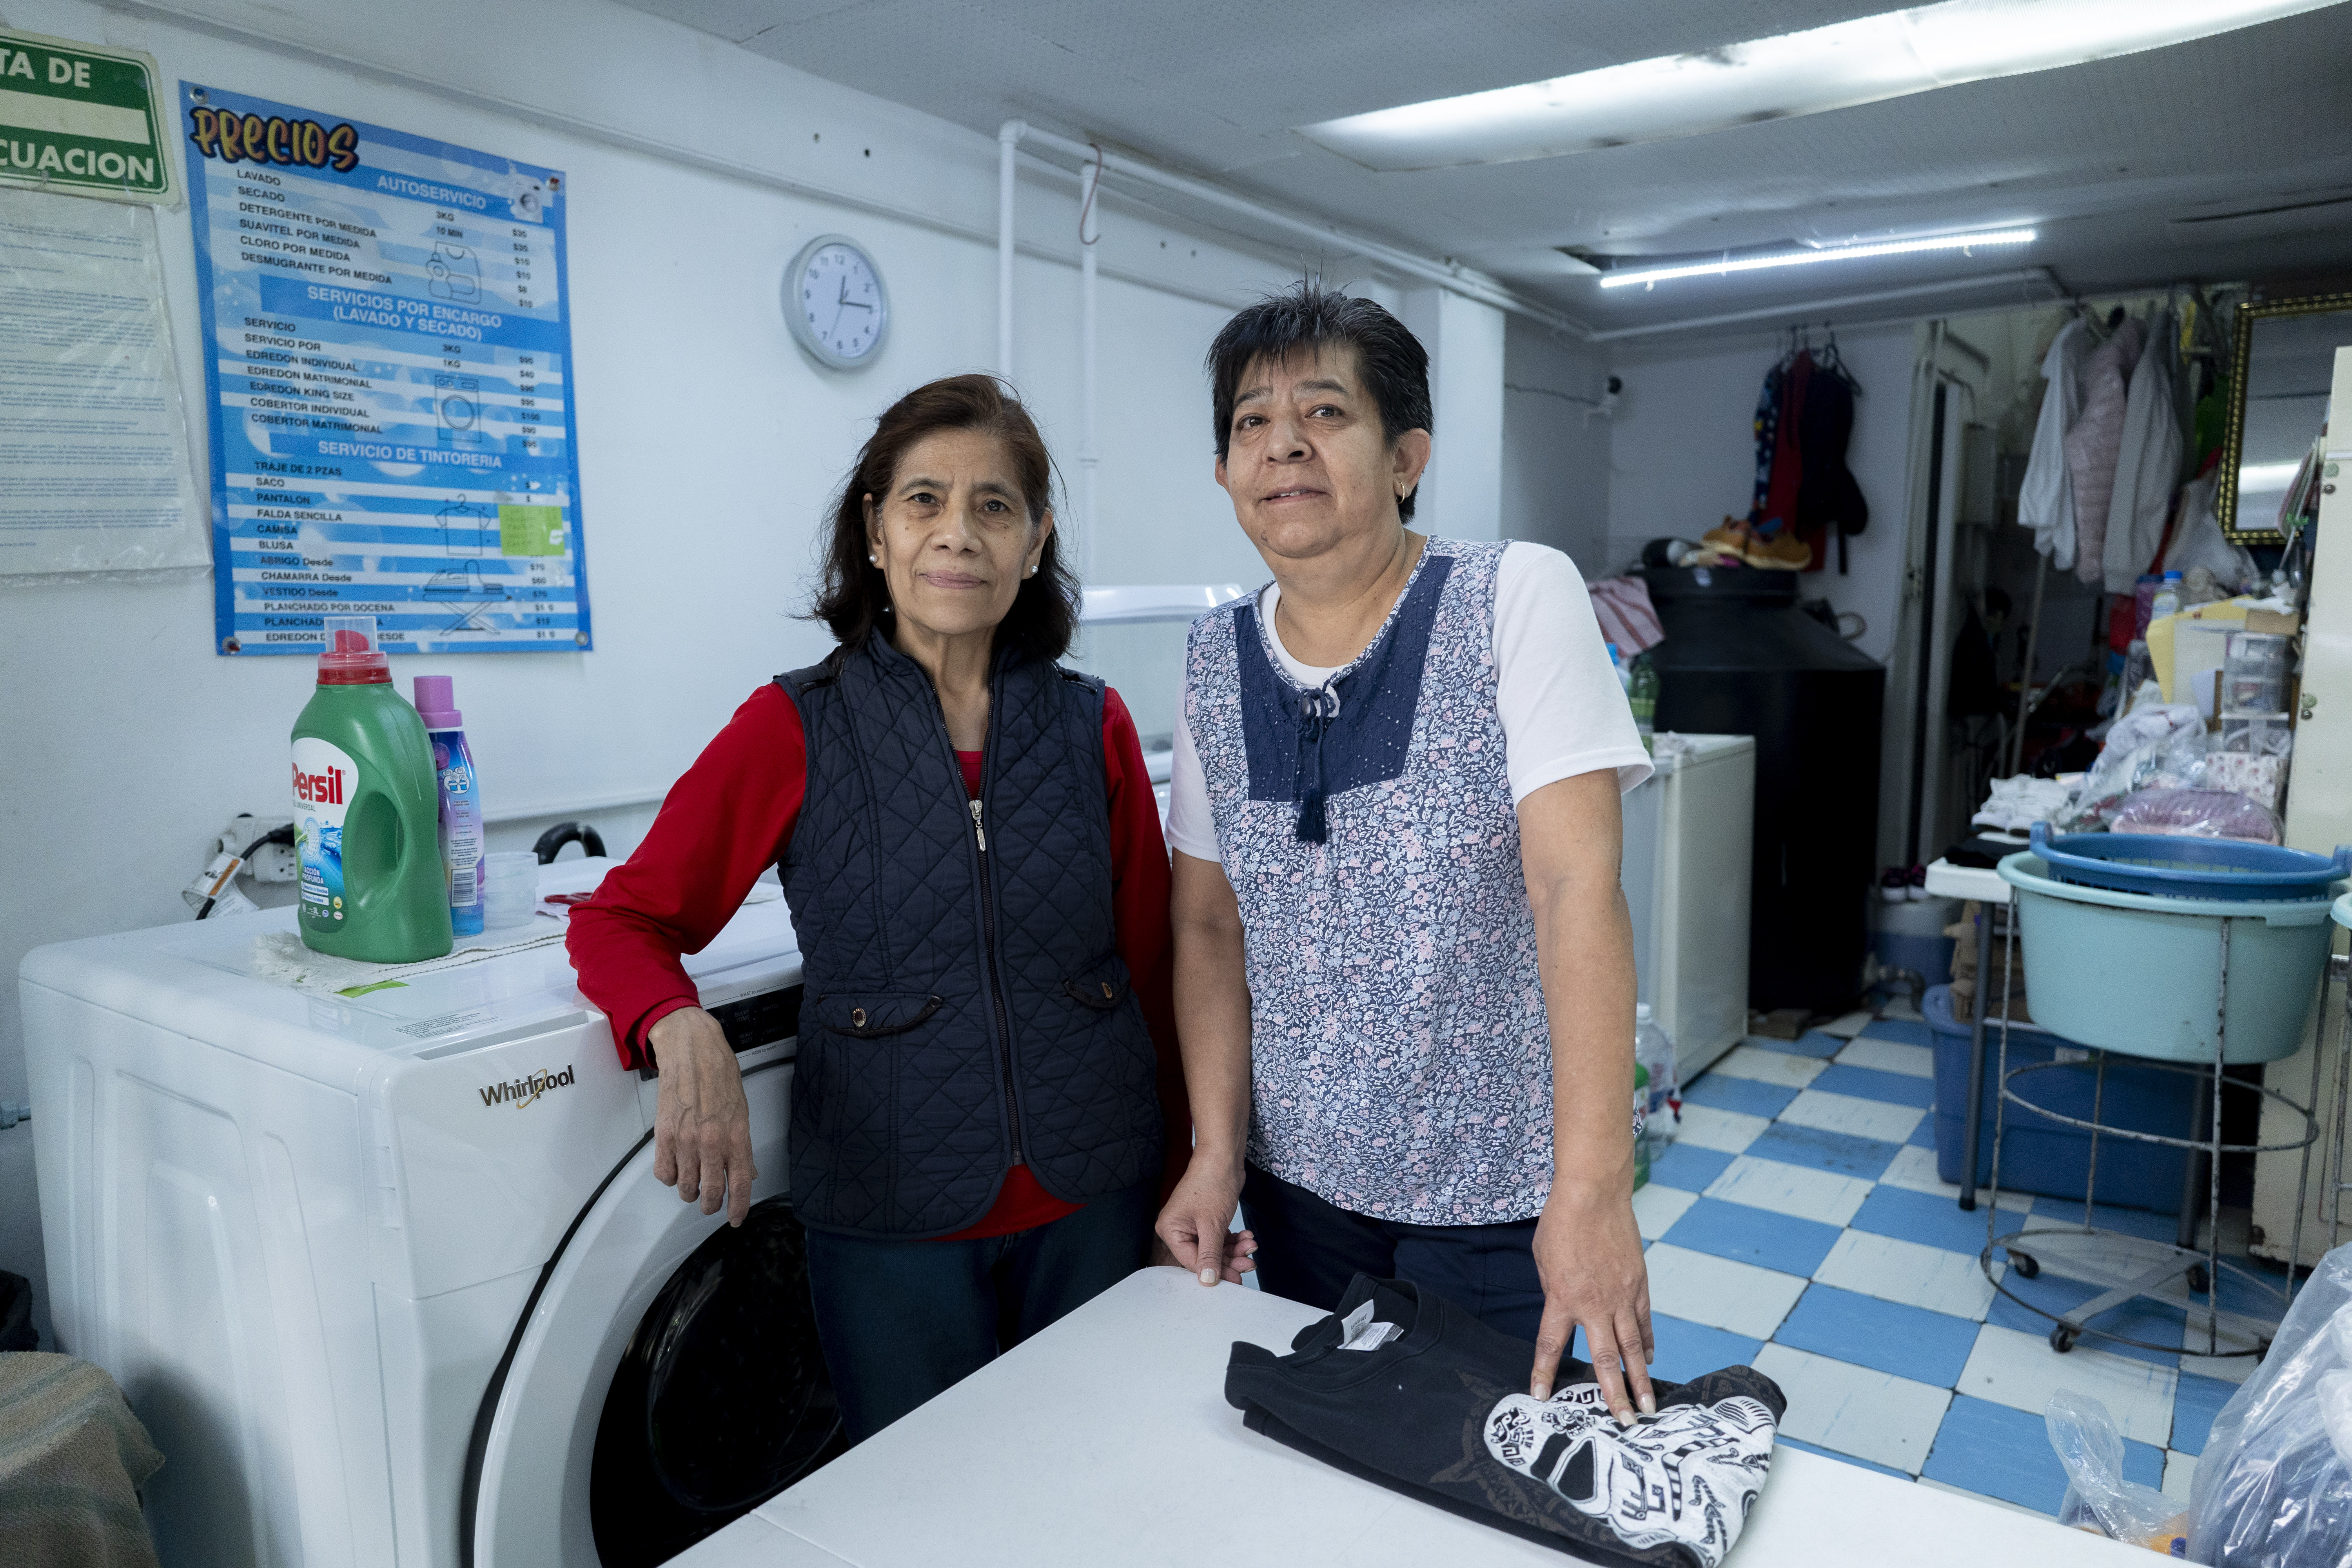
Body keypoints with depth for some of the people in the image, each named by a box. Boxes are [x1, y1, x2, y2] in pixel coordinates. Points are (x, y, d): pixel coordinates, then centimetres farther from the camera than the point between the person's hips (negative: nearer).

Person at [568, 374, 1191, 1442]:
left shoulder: (1094, 727, -1)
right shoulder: (796, 729, -6)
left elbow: (1153, 967, 5)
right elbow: (621, 917, -3)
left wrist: (1181, 1180, 5)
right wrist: (684, 1032, -24)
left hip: (1093, 1206, 2)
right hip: (893, 1223, -2)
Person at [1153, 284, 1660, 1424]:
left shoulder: (1518, 599, -13)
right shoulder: (1214, 664, 0)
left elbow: (1577, 887, -20)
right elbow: (1210, 924, 4)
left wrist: (1592, 1189, -25)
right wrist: (1217, 1151, -5)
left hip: (1497, 1192, -3)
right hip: (1297, 1177, 4)